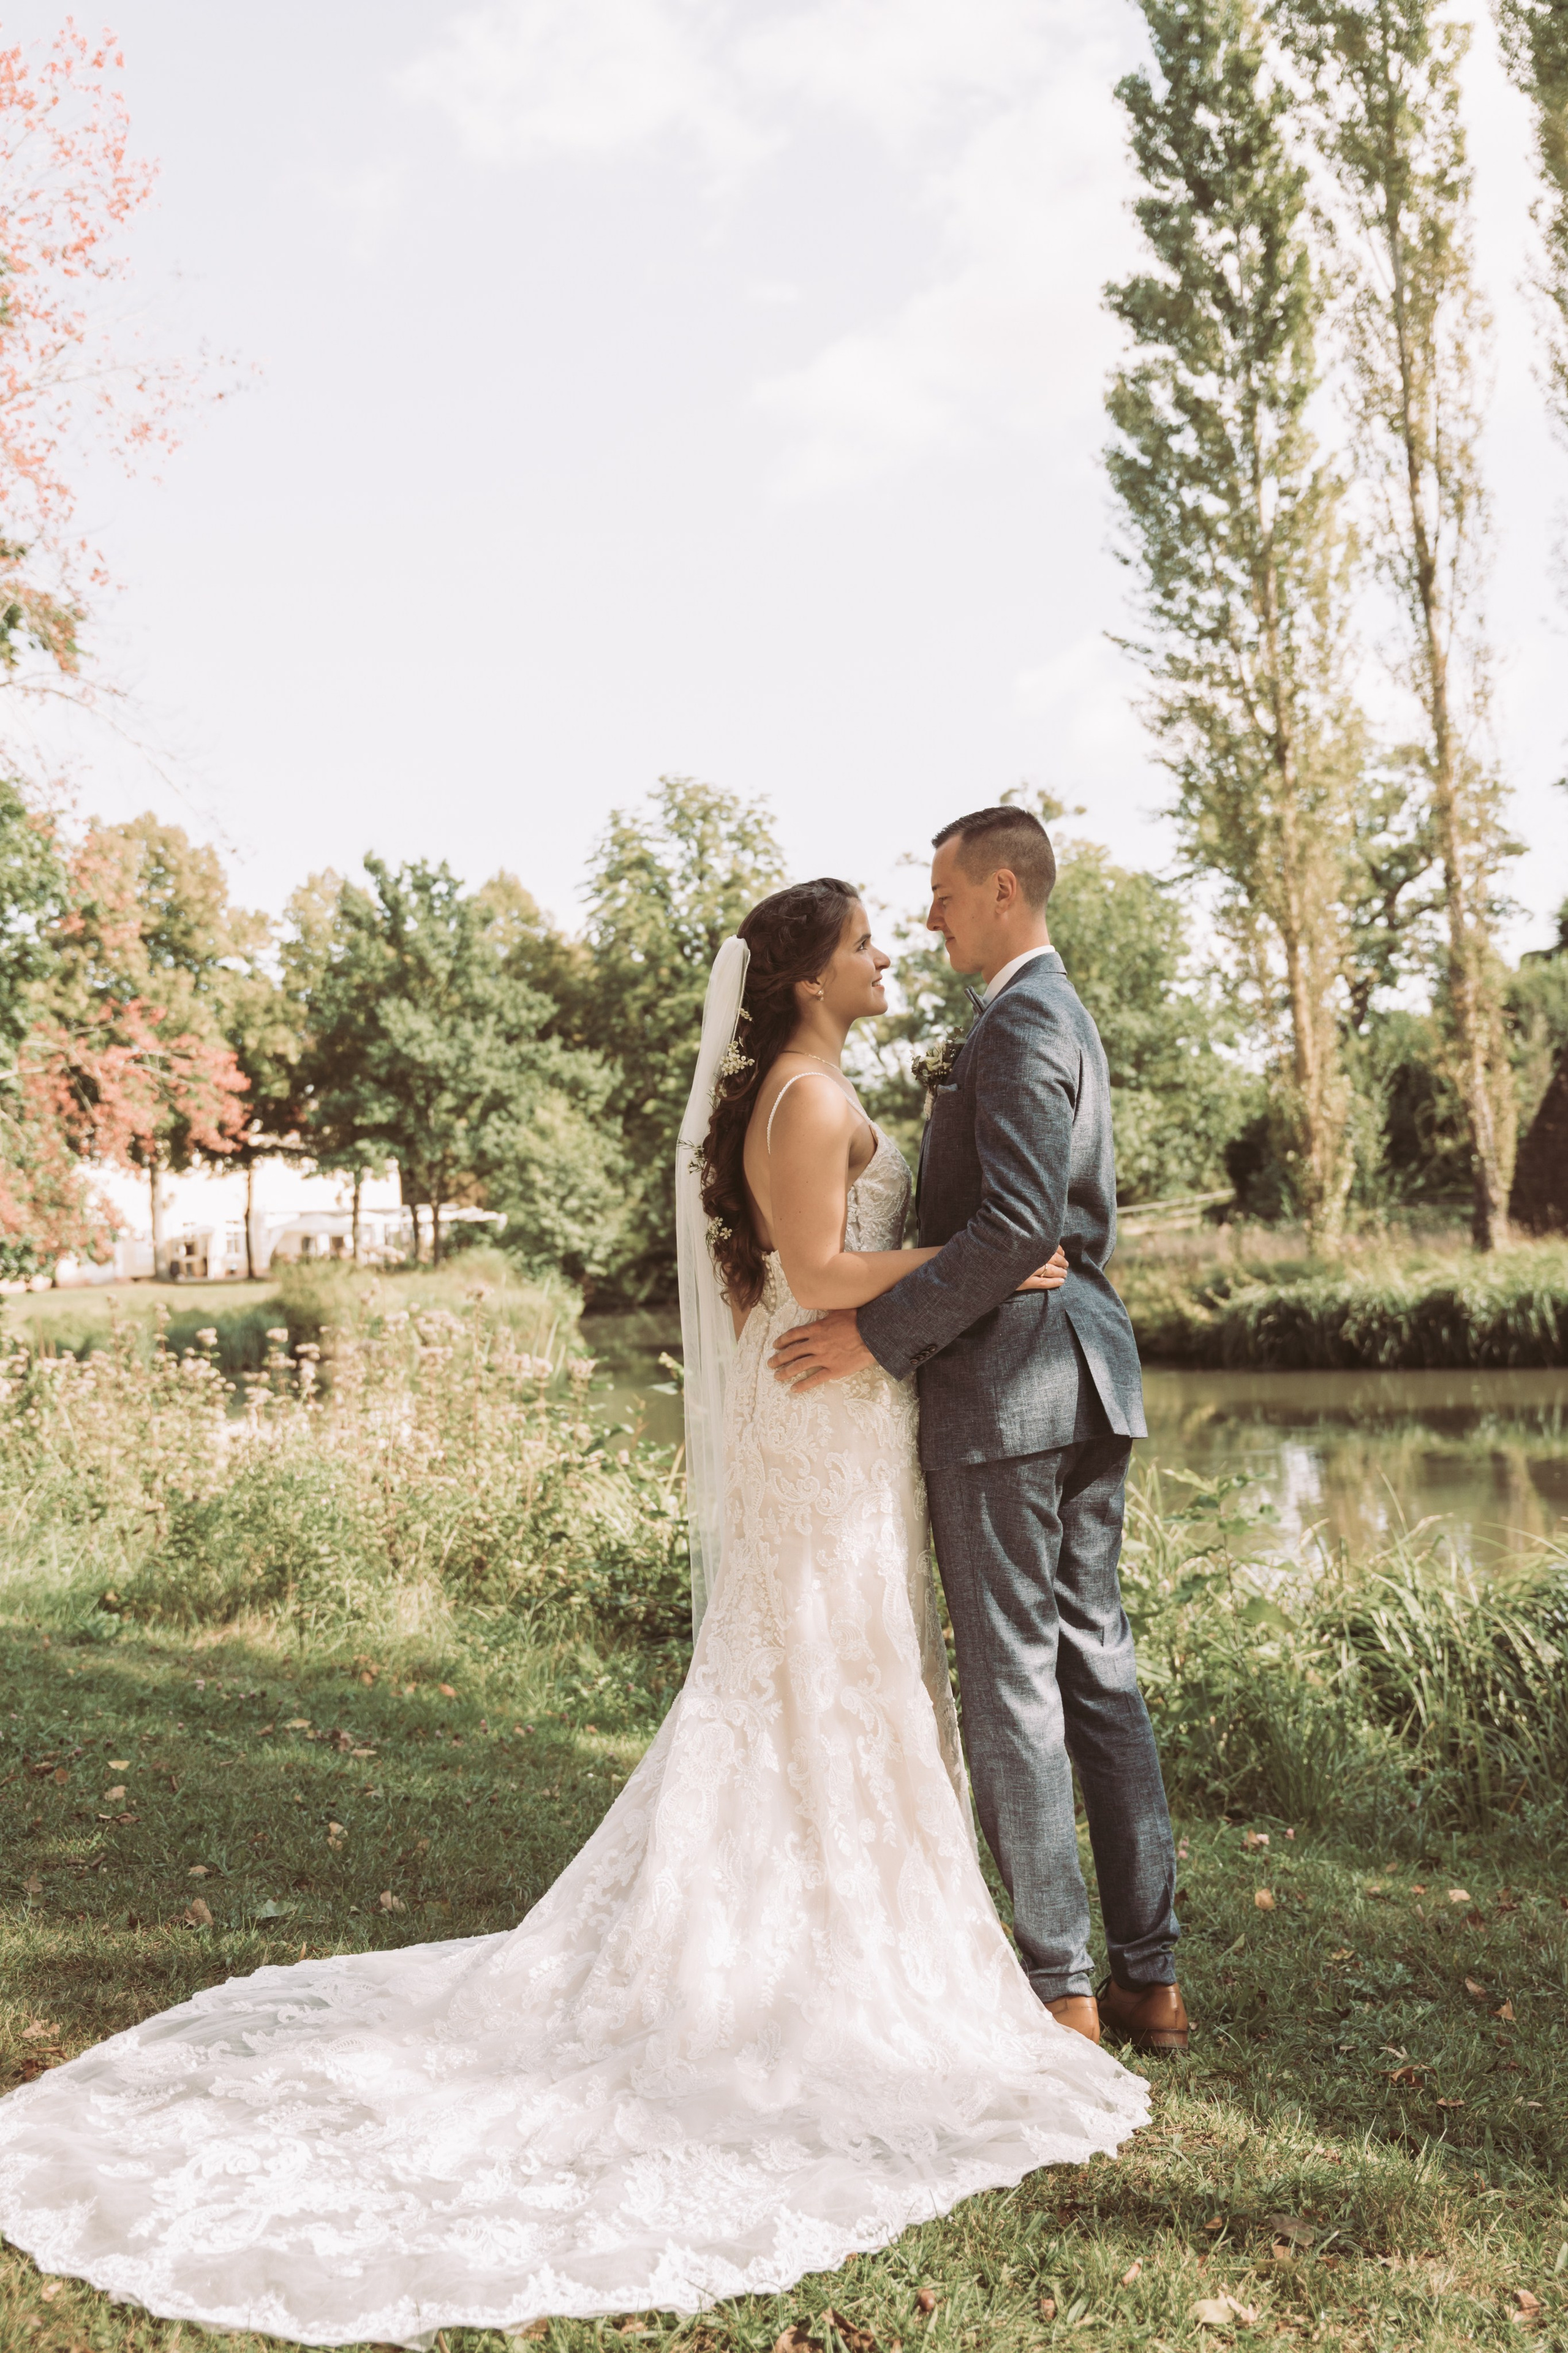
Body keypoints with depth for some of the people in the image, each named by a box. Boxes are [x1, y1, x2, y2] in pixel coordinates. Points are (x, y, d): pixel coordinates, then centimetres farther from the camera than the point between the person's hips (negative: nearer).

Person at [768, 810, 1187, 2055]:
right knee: (1097, 1662, 12)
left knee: (1011, 1680, -2)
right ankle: (1151, 1976, 20)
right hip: (1087, 1370, 10)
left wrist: (878, 1331, -21)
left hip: (1008, 1377, -10)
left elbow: (1019, 1225, -25)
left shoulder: (1019, 1025, -14)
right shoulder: (1066, 1017, 19)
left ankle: (1062, 1989, 8)